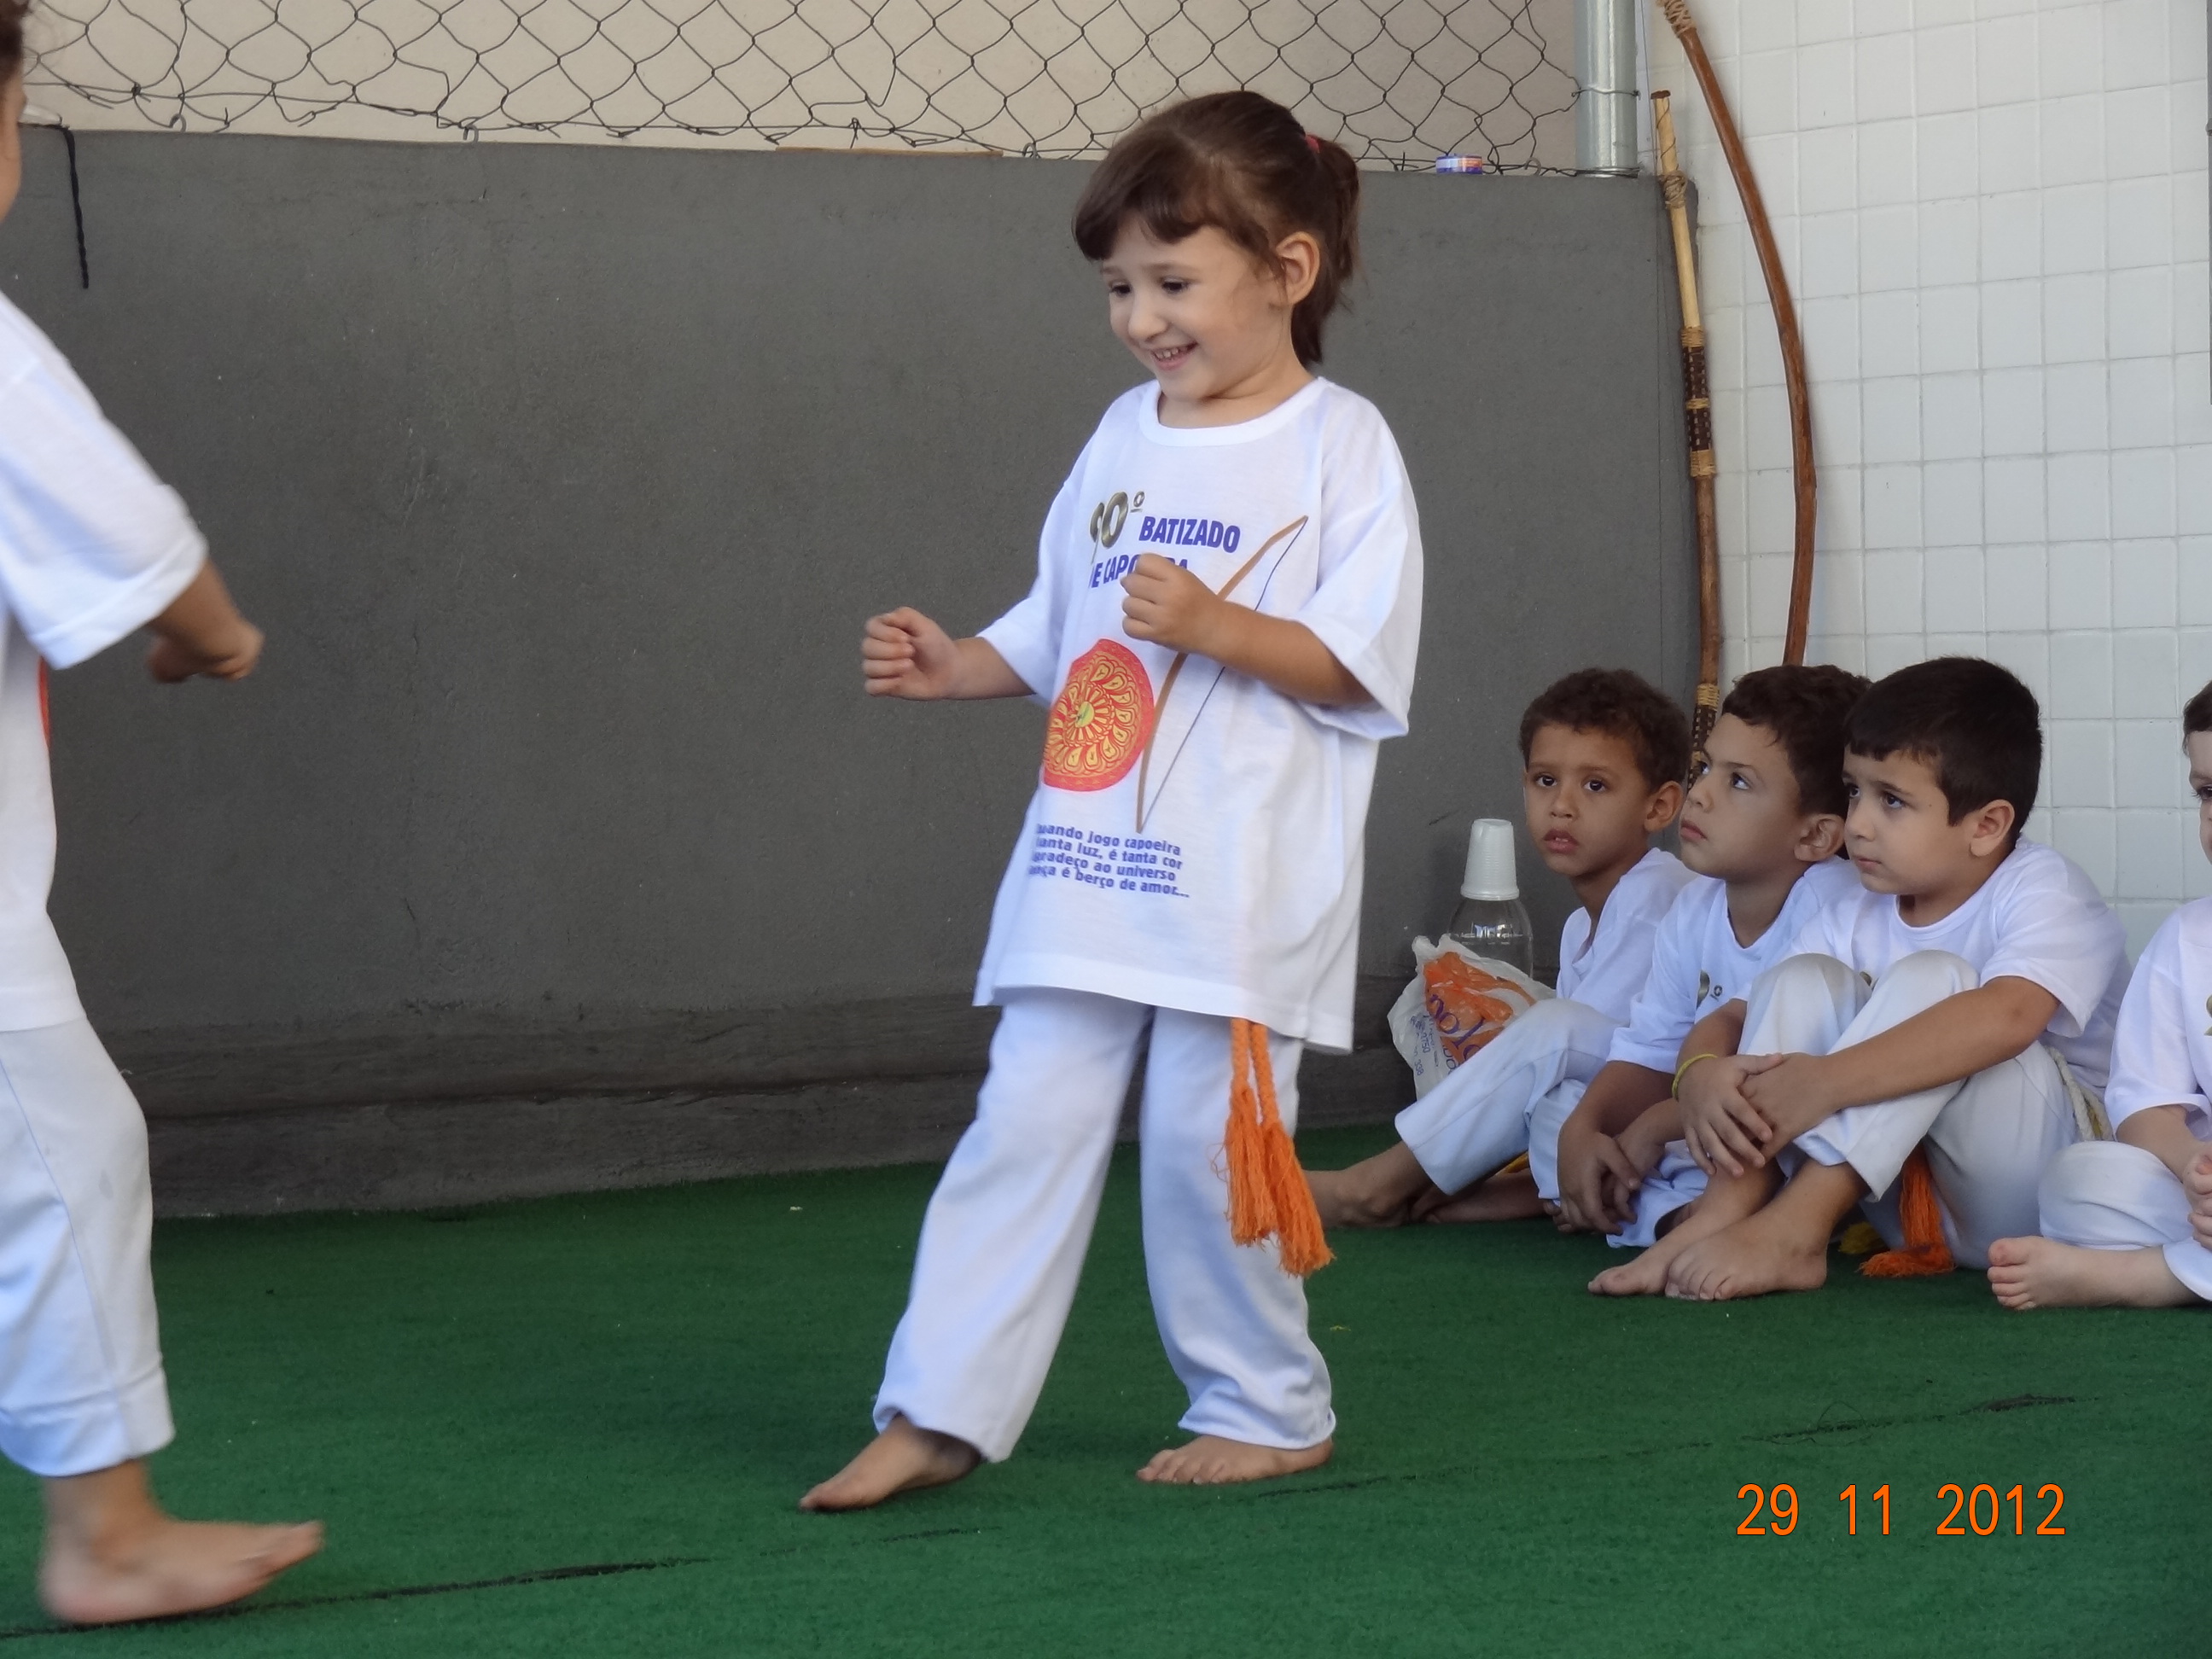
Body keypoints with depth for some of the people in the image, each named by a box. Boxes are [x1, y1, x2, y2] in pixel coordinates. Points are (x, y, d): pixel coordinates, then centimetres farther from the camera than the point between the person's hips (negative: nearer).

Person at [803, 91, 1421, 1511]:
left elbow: (1362, 662, -10)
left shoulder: (1340, 445, -4)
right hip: (1084, 865, 6)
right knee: (1023, 1130, 3)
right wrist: (955, 665, 5)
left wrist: (1216, 625, -22)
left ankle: (1267, 1413, 17)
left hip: (1247, 885, -5)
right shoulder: (1125, 439, 14)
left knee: (1210, 1142, -1)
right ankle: (939, 1413, 5)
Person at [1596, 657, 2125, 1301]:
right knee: (1803, 980, -8)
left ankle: (1792, 1228, -35)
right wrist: (1701, 1074, -24)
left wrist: (1825, 1082, -40)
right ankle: (1725, 1211, -28)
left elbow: (2006, 1017, -33)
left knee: (1930, 979, -26)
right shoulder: (1858, 924, 8)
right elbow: (1730, 1018, 3)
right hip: (1916, 1207, 6)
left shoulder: (2044, 890, -11)